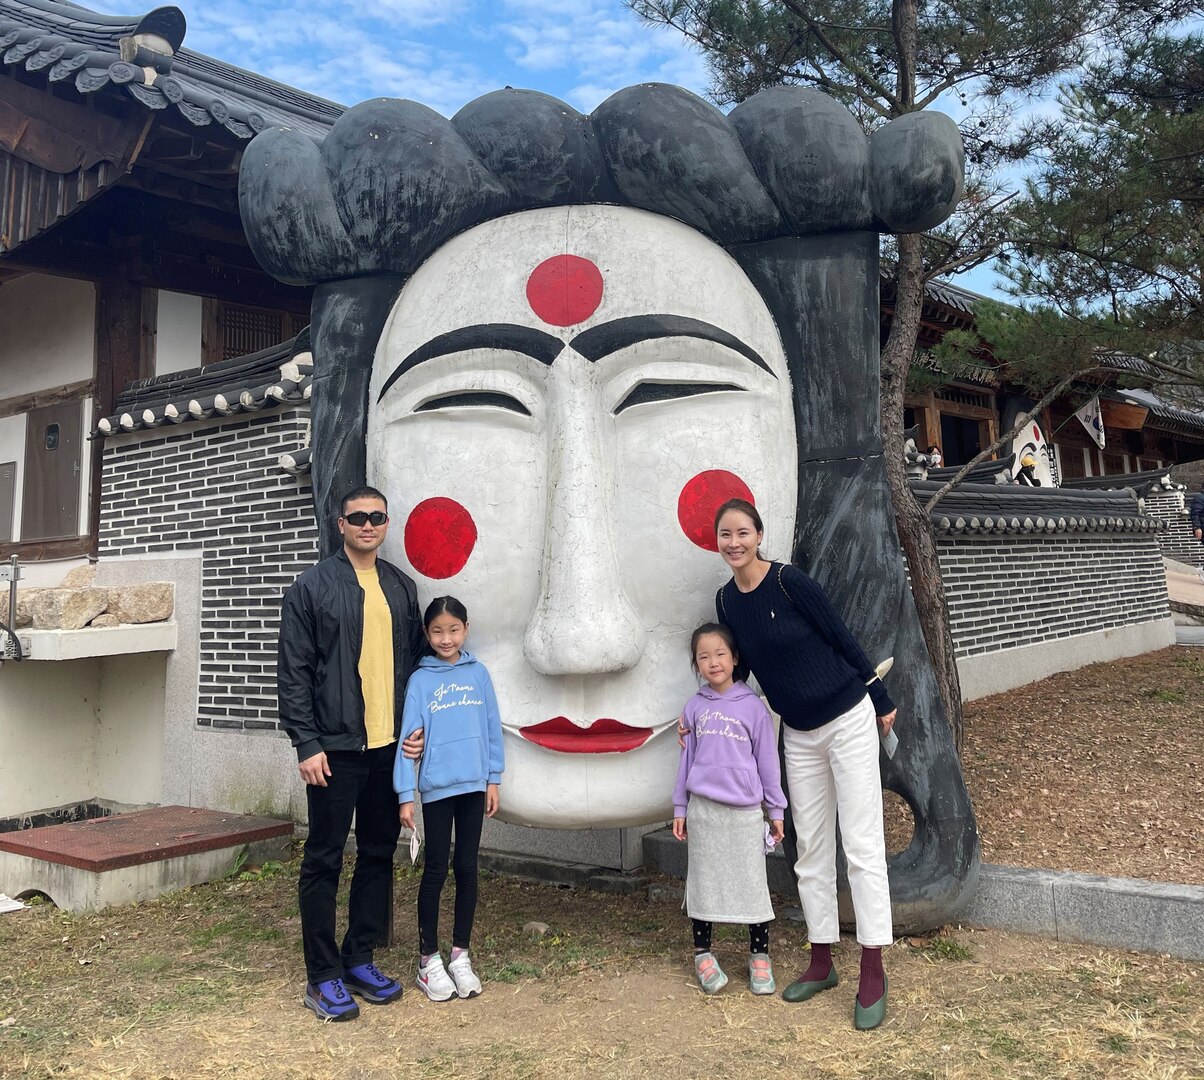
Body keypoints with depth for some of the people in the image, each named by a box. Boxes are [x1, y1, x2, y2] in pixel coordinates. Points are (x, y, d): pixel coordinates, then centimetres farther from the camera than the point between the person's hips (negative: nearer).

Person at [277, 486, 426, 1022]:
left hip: (390, 746, 5)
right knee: (324, 860, 2)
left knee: (379, 854, 12)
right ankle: (323, 976, 13)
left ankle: (360, 960, 25)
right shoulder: (313, 586, -3)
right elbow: (293, 672, -6)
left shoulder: (401, 587, 12)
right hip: (335, 748, -5)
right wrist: (307, 744, -11)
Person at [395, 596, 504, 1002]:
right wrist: (405, 795, -8)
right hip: (437, 787, -2)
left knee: (467, 868, 9)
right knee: (436, 870, 4)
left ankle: (460, 954, 21)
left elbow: (492, 728, 6)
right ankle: (428, 959, 17)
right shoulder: (419, 681, -4)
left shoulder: (478, 673, 3)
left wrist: (493, 779, 4)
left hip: (473, 785, 2)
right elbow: (408, 737, -5)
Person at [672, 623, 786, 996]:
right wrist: (680, 808, 9)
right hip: (703, 808, 1)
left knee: (752, 884, 4)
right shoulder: (695, 707, 4)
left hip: (745, 811, -1)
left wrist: (776, 810, 5)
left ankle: (759, 956, 18)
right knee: (705, 881, 9)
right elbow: (687, 758, 9)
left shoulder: (753, 706, -1)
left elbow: (767, 760, 3)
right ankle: (703, 953, 22)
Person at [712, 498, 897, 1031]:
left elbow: (842, 638, -11)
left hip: (848, 720, -6)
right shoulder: (727, 599, 0)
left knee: (862, 846, -2)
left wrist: (883, 702, -4)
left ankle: (873, 972, 6)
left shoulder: (789, 580, -17)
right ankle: (821, 962, 22)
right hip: (798, 734, 6)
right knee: (812, 851, 11)